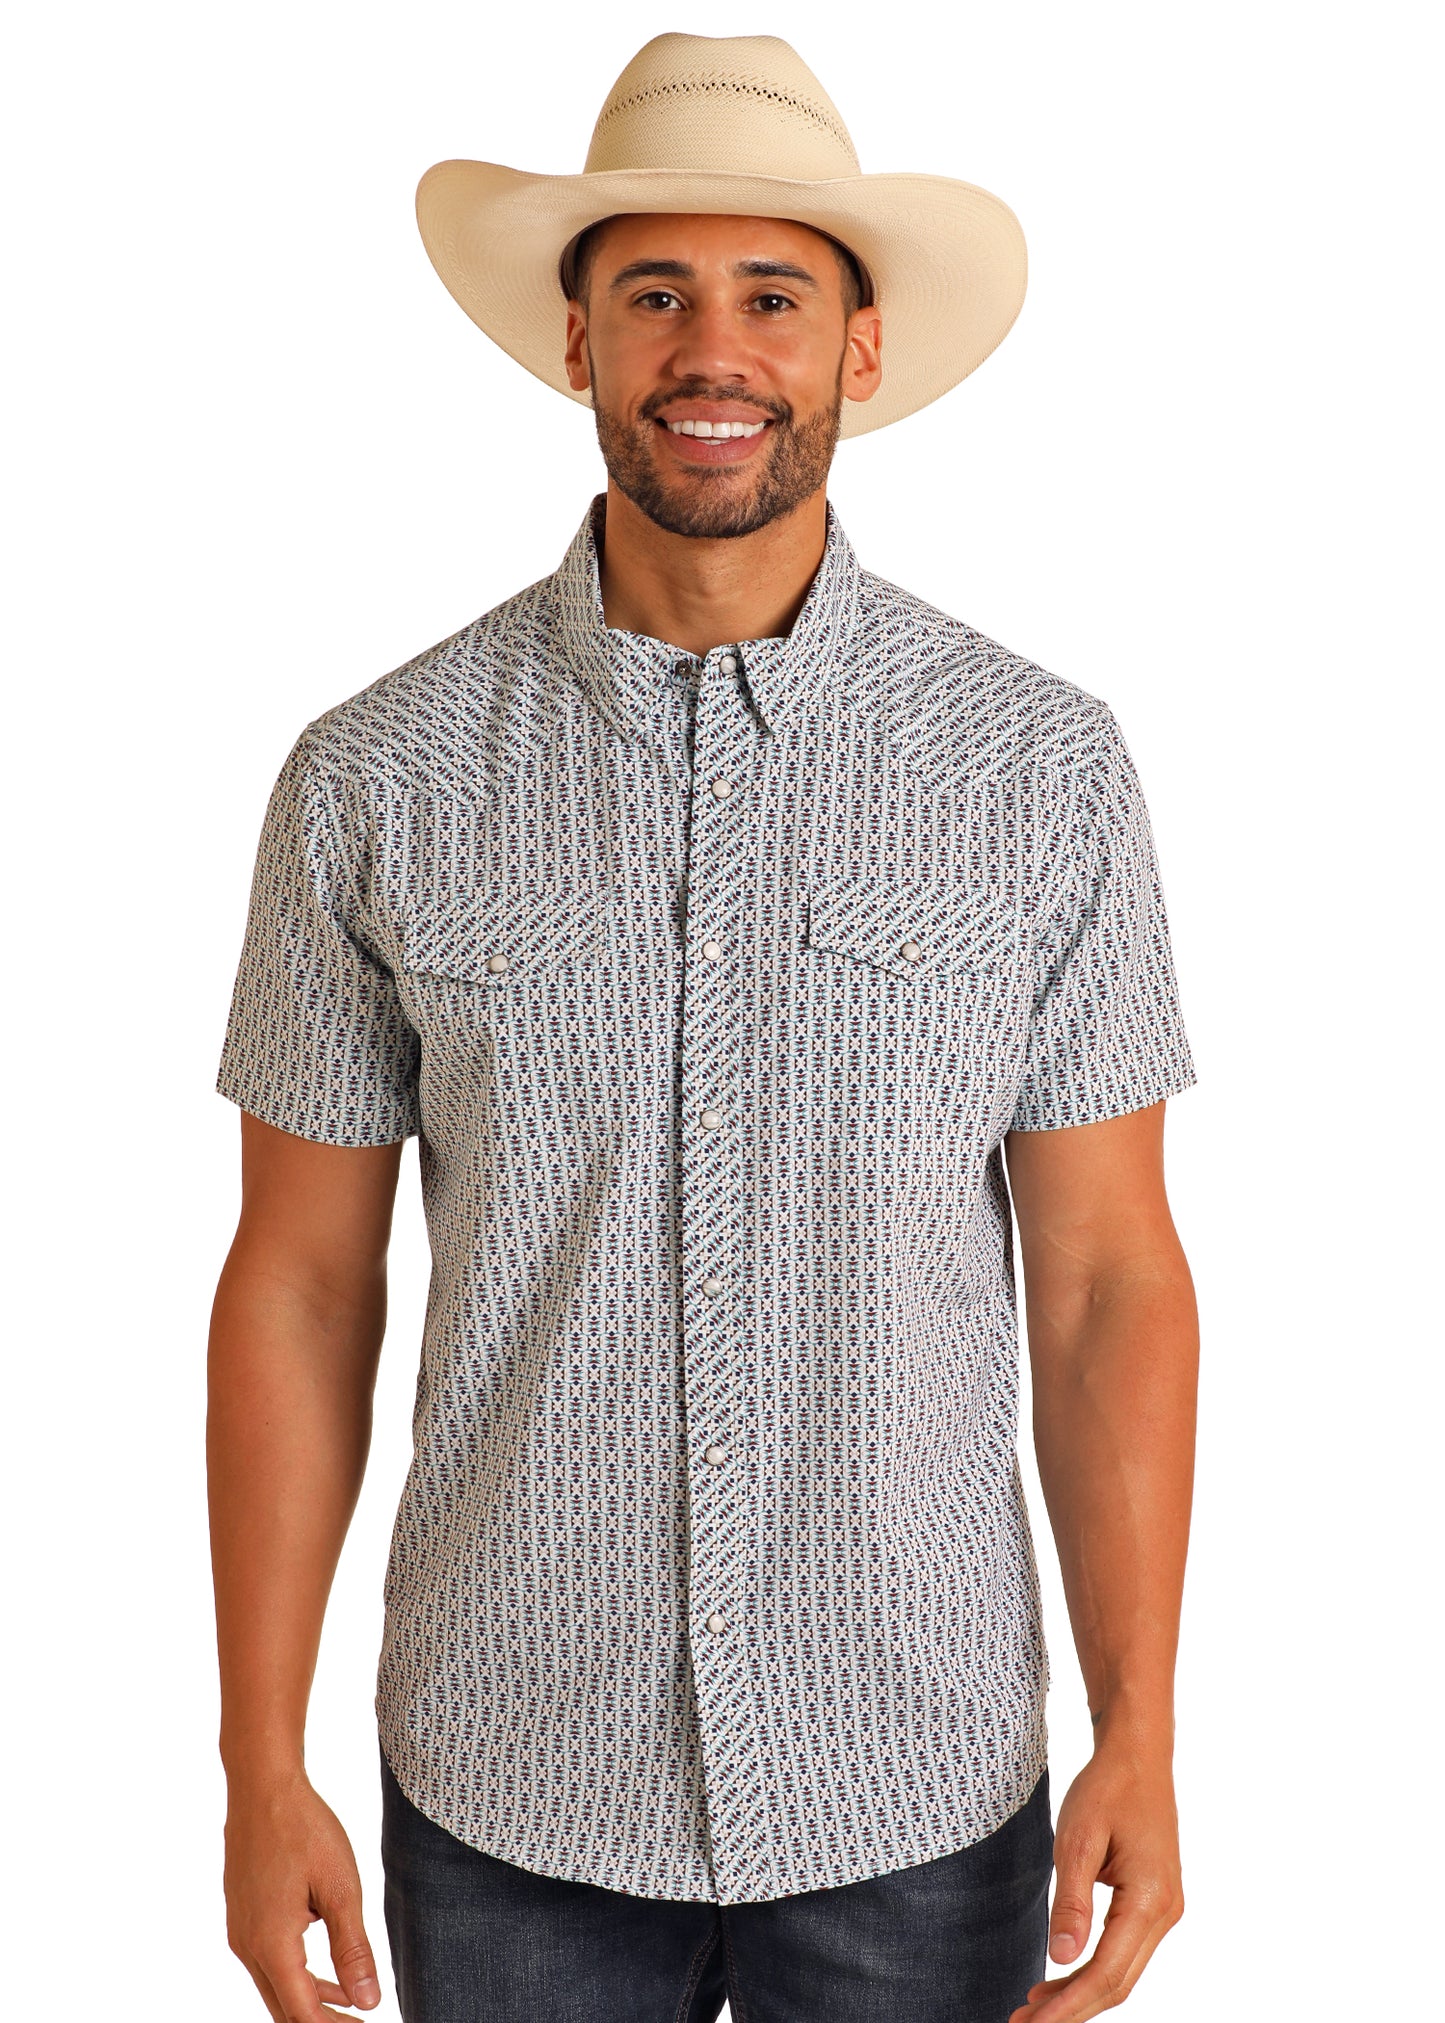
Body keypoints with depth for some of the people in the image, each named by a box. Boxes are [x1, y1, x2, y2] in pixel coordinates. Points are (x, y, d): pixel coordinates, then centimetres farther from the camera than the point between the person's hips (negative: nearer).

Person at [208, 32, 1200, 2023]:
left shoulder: (1046, 768, -7)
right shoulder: (376, 778, -7)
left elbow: (1106, 1279, -3)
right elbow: (299, 1280, -2)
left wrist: (1142, 1739, -7)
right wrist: (262, 1768, -2)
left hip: (921, 1796, 0)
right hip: (508, 1793, 0)